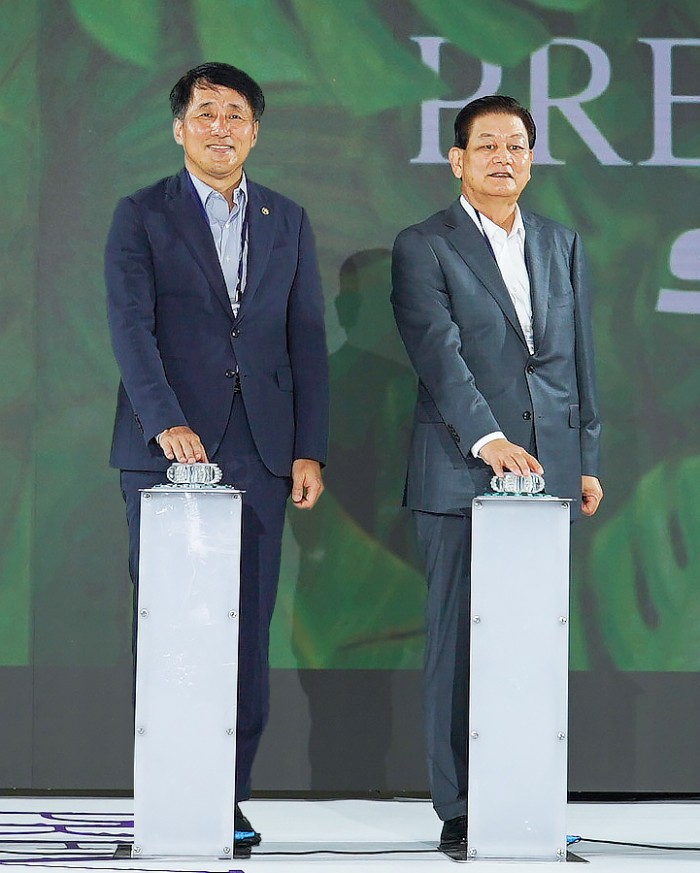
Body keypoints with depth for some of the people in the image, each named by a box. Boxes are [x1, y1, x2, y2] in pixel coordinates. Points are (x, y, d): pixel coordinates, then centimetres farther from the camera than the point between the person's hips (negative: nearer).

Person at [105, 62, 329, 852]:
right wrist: (167, 424, -22)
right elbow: (131, 329, -8)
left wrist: (309, 450, 5)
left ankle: (228, 799, 7)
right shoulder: (141, 216, 3)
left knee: (247, 631, 1)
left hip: (258, 453, 3)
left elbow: (306, 340, 12)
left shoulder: (287, 222, 14)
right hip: (166, 450, -3)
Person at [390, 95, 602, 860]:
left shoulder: (562, 246, 16)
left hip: (546, 472, 4)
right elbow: (441, 355, -12)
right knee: (458, 645, -2)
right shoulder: (424, 247, 0)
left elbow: (578, 360, 18)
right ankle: (460, 812, 3)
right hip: (460, 478, -4)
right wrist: (489, 440, -23)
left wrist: (586, 459, 13)